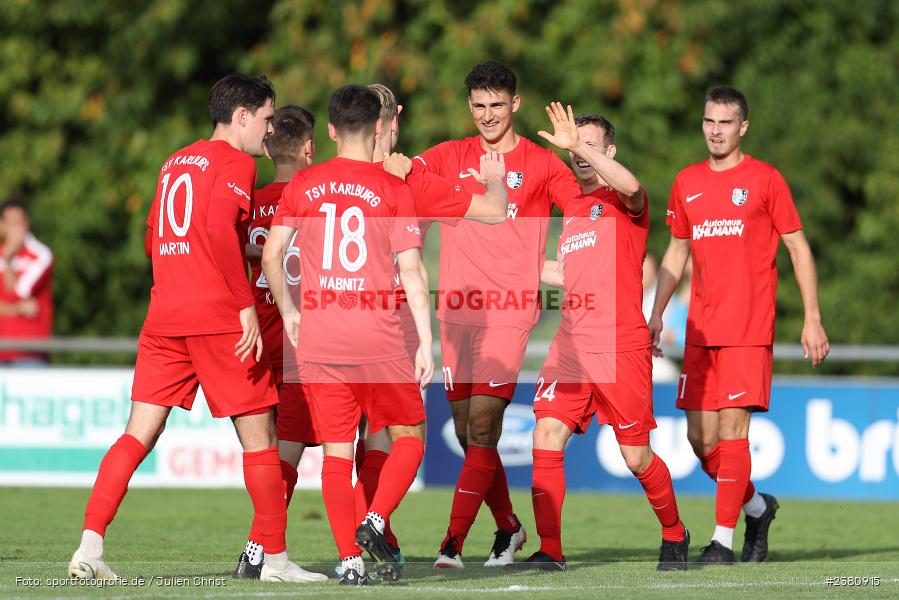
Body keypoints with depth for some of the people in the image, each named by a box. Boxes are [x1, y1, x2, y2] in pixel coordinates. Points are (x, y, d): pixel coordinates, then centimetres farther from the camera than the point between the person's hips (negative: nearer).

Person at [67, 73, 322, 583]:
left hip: (163, 319, 7)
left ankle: (90, 545, -11)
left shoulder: (175, 163, 20)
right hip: (219, 318, -7)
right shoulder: (235, 162, -4)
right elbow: (220, 229, -18)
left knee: (139, 435, 2)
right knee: (259, 435, 4)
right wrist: (247, 305, -17)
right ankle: (276, 558, 7)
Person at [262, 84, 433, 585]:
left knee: (337, 450, 7)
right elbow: (411, 270, -6)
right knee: (409, 435, 13)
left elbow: (271, 255, 4)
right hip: (379, 337, -2)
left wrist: (288, 312, 18)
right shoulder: (393, 188, -2)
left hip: (318, 338, 2)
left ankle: (351, 558, -1)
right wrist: (426, 341, -4)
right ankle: (375, 522, -7)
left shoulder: (303, 185, 5)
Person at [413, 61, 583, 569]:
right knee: (468, 433, 8)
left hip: (509, 311, -4)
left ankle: (454, 542, -14)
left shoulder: (541, 163, 4)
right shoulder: (452, 157, 13)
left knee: (482, 427, -13)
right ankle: (508, 527, 26)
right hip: (457, 310, 4)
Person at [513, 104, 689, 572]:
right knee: (547, 435, -12)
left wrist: (579, 144, -31)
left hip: (622, 347, -6)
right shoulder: (570, 208, 18)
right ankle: (550, 551, -10)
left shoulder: (623, 202, -2)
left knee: (636, 455, 1)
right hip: (572, 343, 6)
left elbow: (630, 186, -29)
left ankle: (674, 535, 26)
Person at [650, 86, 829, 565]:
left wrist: (813, 319, -5)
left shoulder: (765, 180, -1)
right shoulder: (686, 183, 13)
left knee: (732, 429, -11)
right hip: (701, 329, 5)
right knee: (700, 436, 4)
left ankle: (723, 539, -8)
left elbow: (799, 249, 1)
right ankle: (757, 507, 26)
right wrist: (656, 313, 11)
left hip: (749, 330, -5)